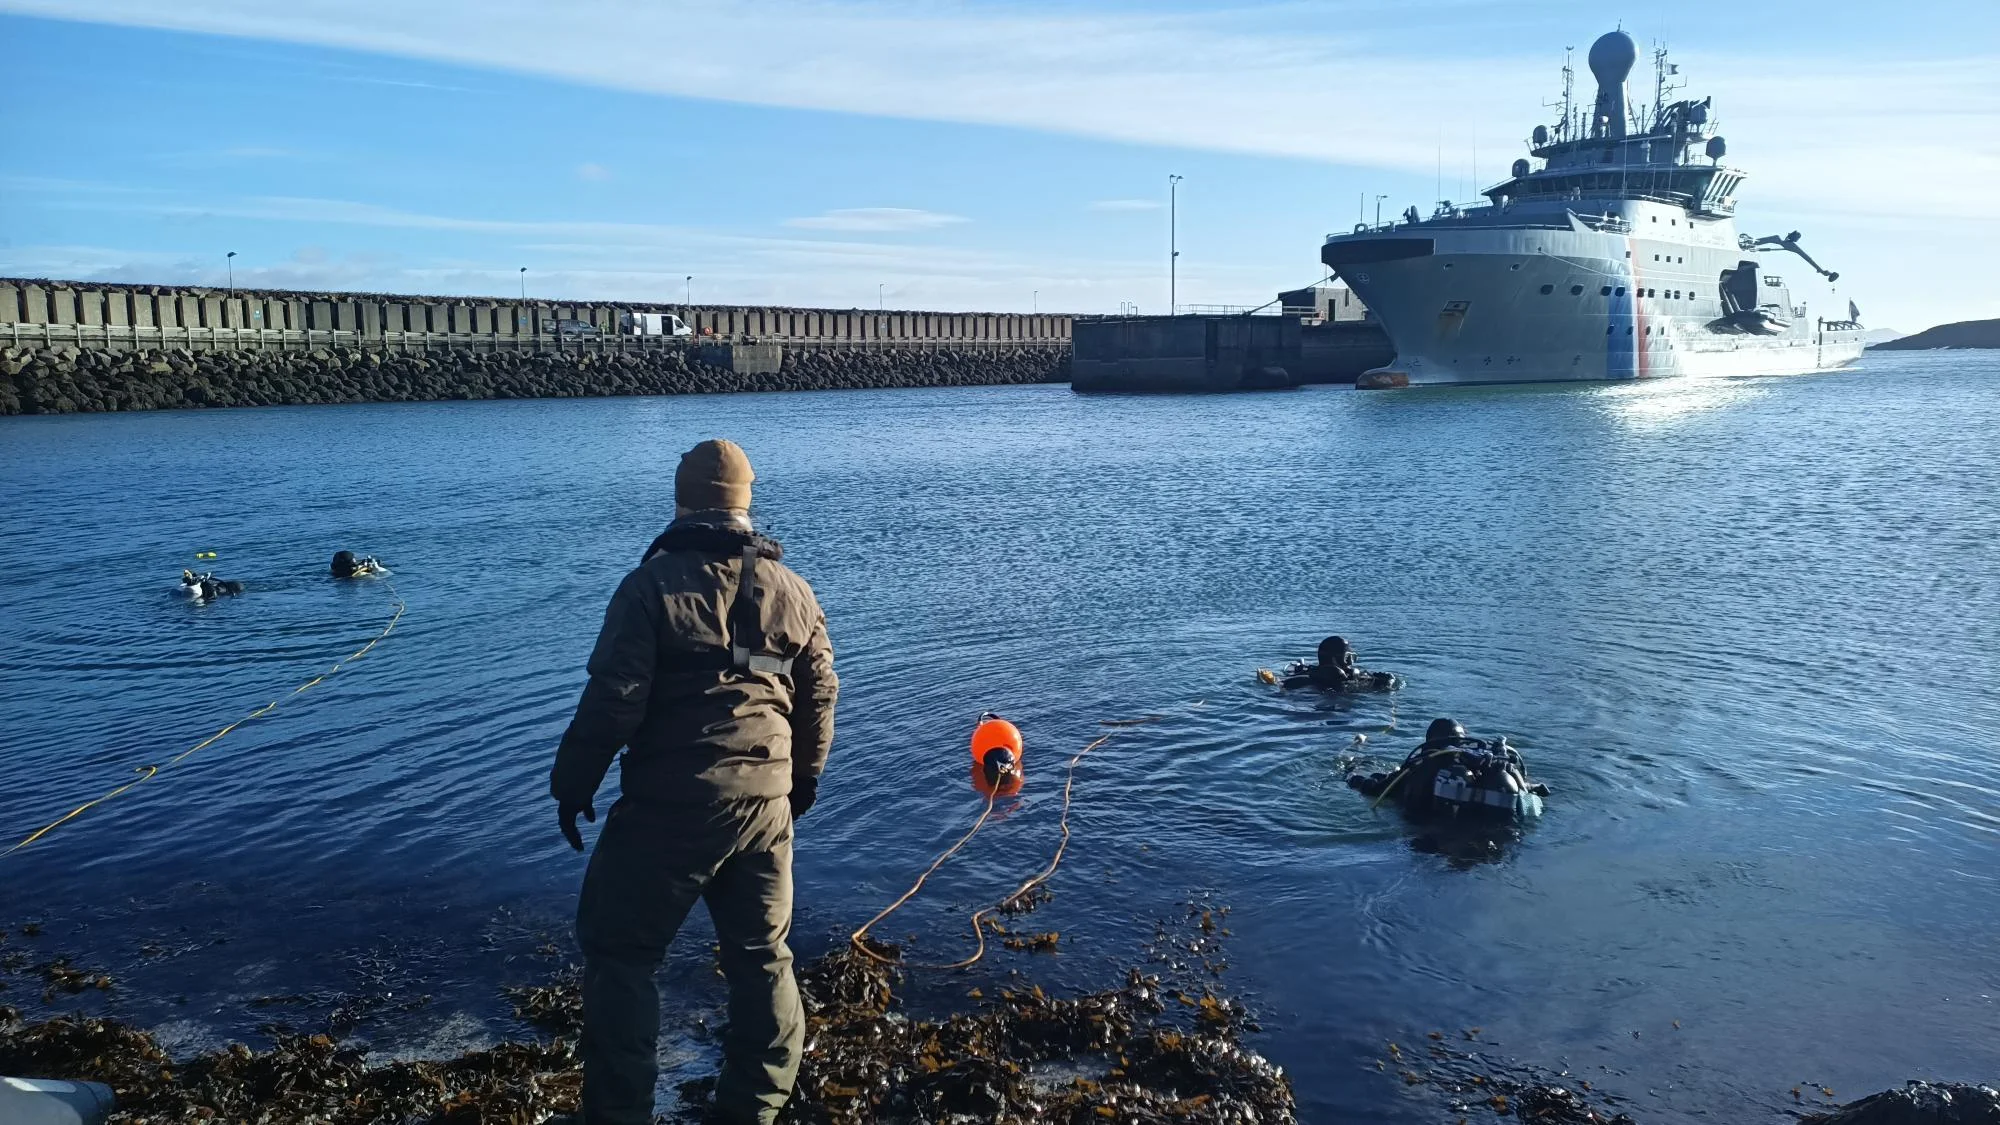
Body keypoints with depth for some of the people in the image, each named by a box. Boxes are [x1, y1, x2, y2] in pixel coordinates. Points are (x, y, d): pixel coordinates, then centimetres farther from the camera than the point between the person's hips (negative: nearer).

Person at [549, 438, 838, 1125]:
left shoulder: (652, 584, -7)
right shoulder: (791, 588, 7)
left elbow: (612, 699, -12)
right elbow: (819, 696, 11)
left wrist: (573, 785, -1)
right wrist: (804, 781, 25)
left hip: (671, 803, -5)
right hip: (766, 802, 5)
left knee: (619, 951, 9)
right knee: (762, 958, 16)